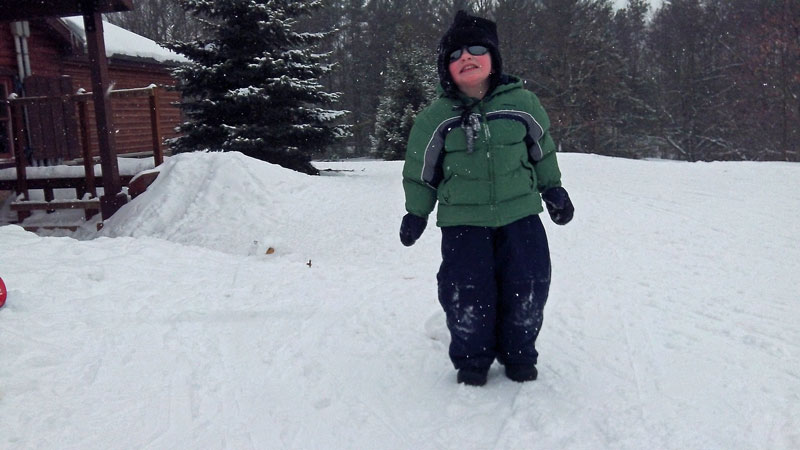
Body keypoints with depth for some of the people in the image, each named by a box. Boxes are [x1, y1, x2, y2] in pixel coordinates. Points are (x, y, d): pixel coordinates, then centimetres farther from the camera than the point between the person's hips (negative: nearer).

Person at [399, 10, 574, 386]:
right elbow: (421, 170, 6)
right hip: (463, 221, -1)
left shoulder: (521, 102, -1)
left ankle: (518, 354, 27)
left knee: (528, 287, 2)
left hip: (520, 213, 1)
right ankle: (472, 358, 22)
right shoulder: (435, 117, -4)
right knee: (465, 292, -4)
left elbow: (542, 150, 15)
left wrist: (553, 189, 18)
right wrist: (415, 213, 10)